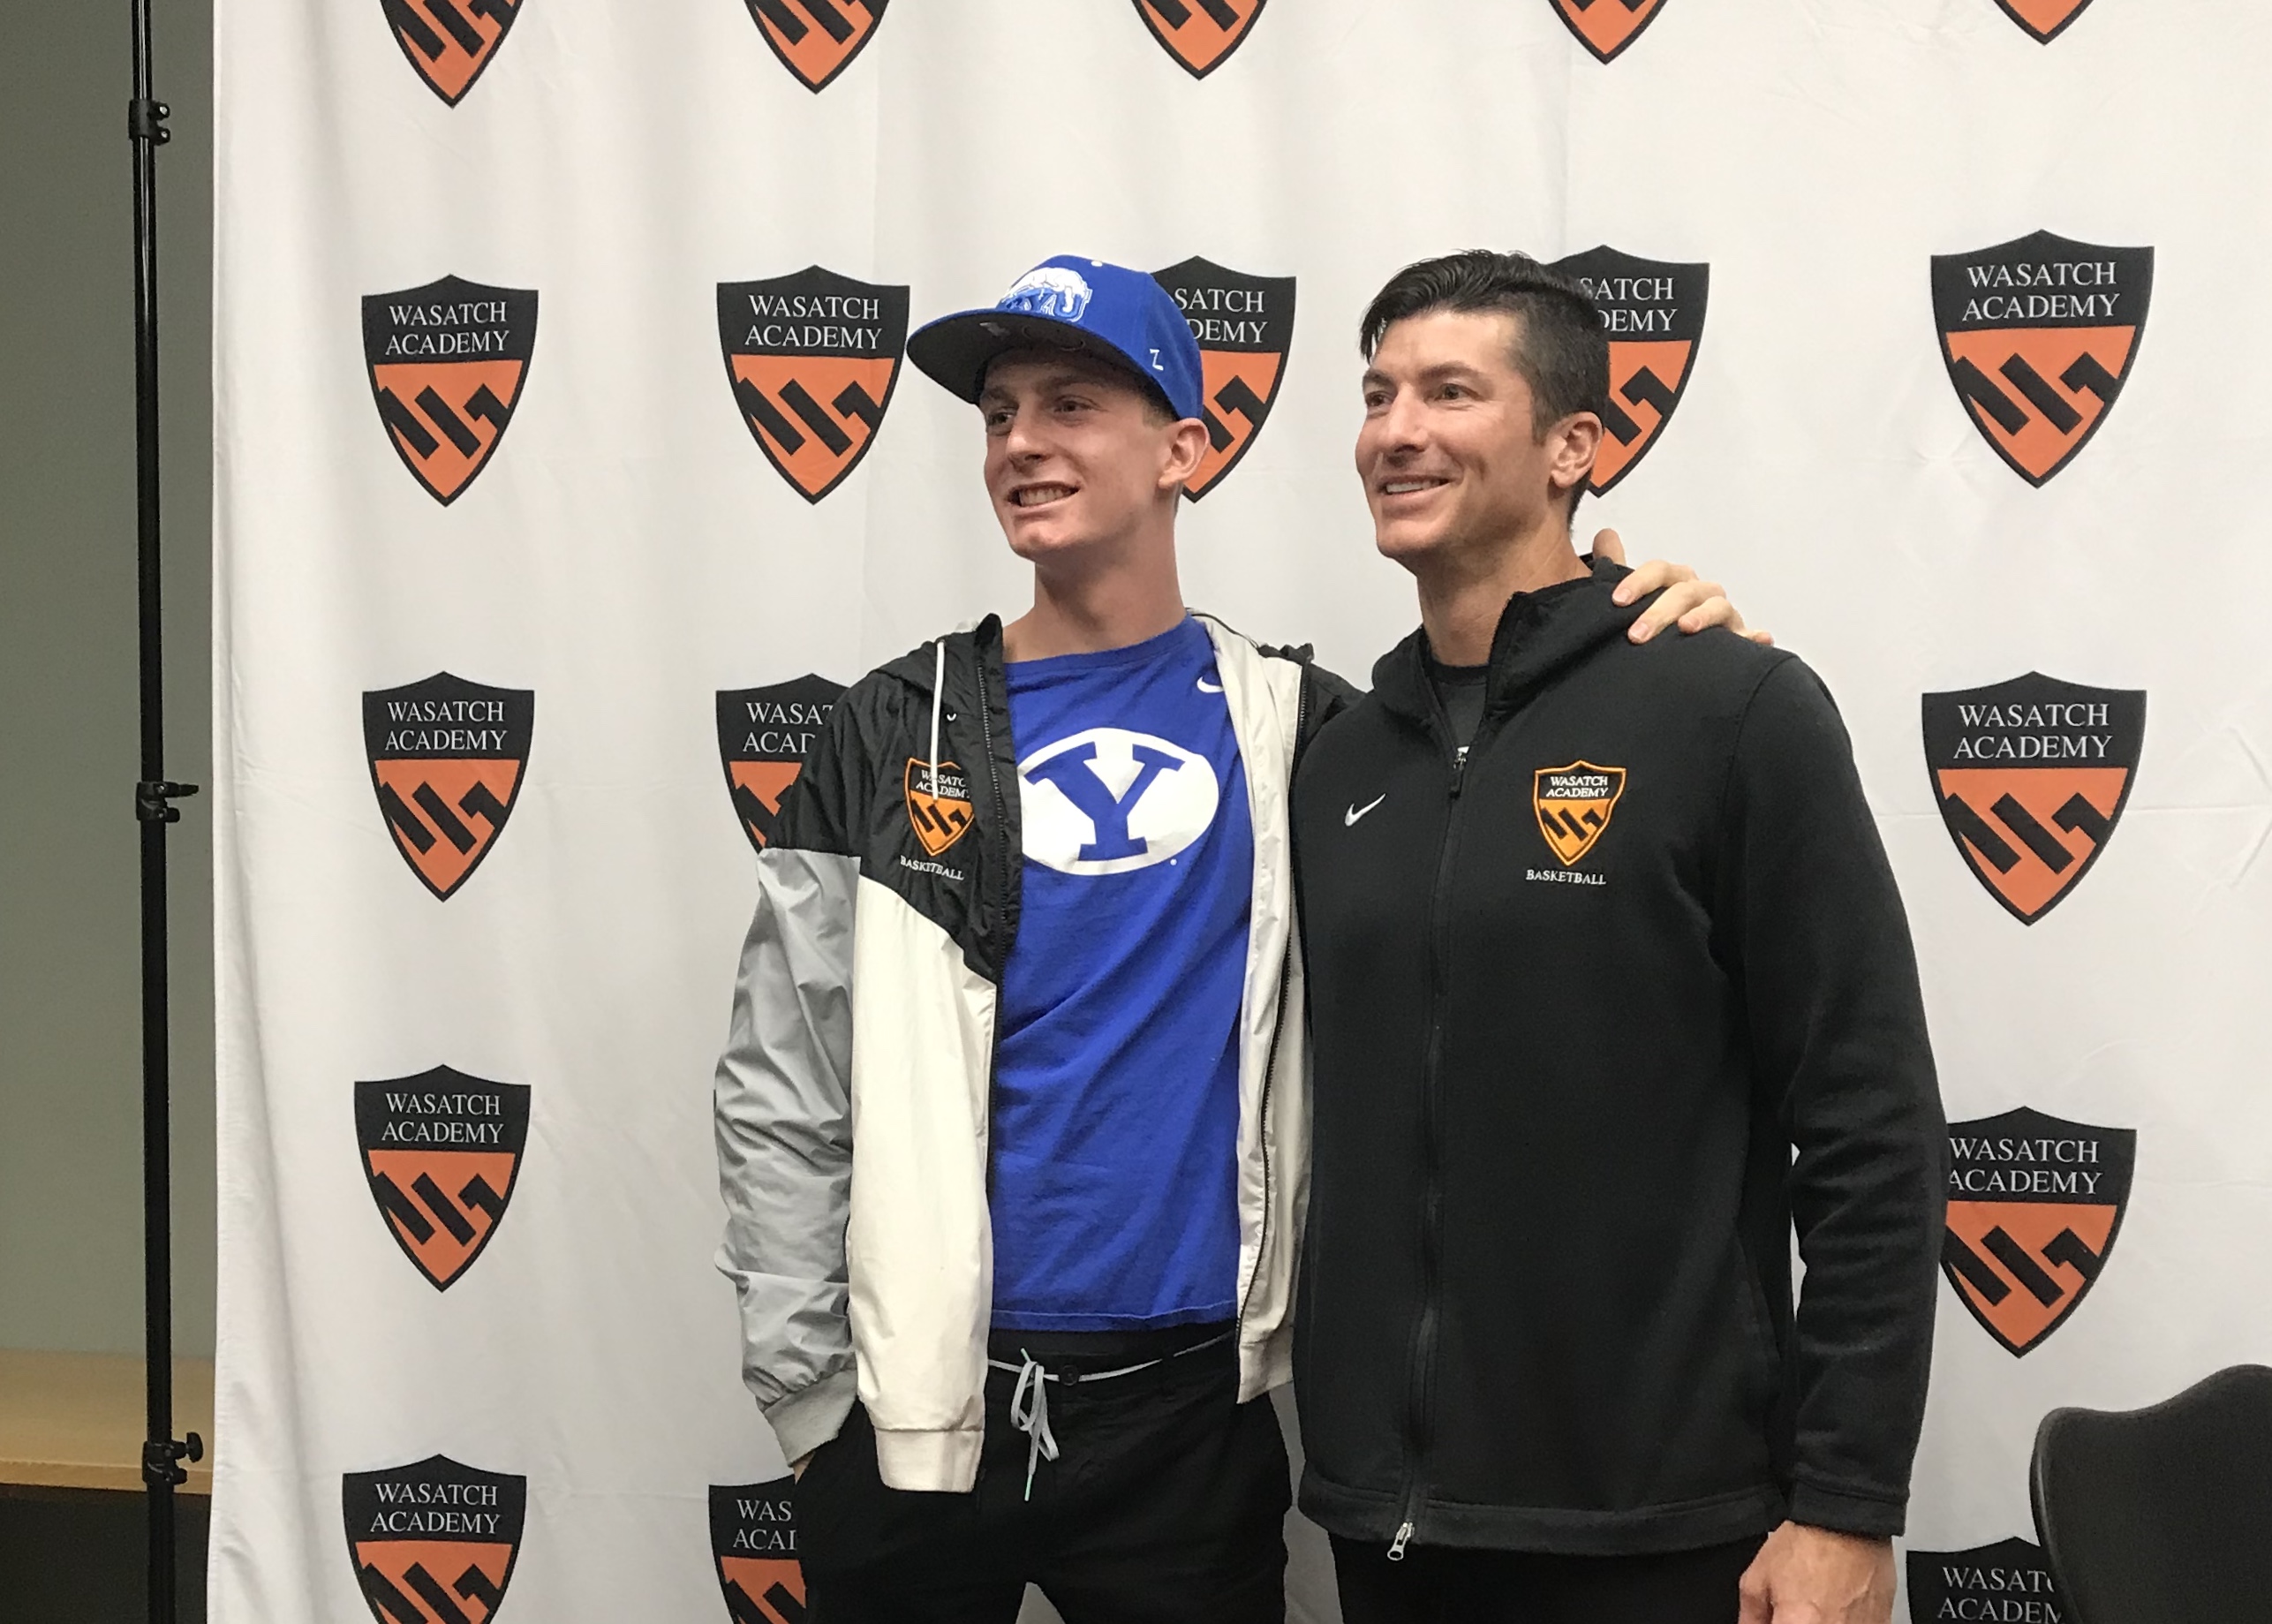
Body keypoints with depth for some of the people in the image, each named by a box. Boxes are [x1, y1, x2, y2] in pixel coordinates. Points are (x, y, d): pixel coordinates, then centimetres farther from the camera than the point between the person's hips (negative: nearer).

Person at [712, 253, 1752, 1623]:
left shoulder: (1288, 723, 4)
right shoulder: (899, 731, 3)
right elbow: (780, 1090, 2)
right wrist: (811, 1393, -3)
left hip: (1191, 1407, 0)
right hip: (918, 1405, 0)